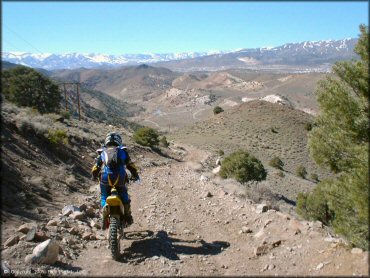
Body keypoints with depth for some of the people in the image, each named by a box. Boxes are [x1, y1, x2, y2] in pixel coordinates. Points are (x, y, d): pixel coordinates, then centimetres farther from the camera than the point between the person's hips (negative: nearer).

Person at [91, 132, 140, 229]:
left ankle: (105, 218, 1)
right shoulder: (122, 151, 17)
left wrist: (94, 176, 35)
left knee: (104, 197, 17)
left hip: (105, 178, 0)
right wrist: (135, 175, 28)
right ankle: (127, 216, 21)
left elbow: (95, 168, 16)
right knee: (124, 196, 23)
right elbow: (131, 165, 15)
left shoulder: (102, 152, 18)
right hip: (120, 178, 0)